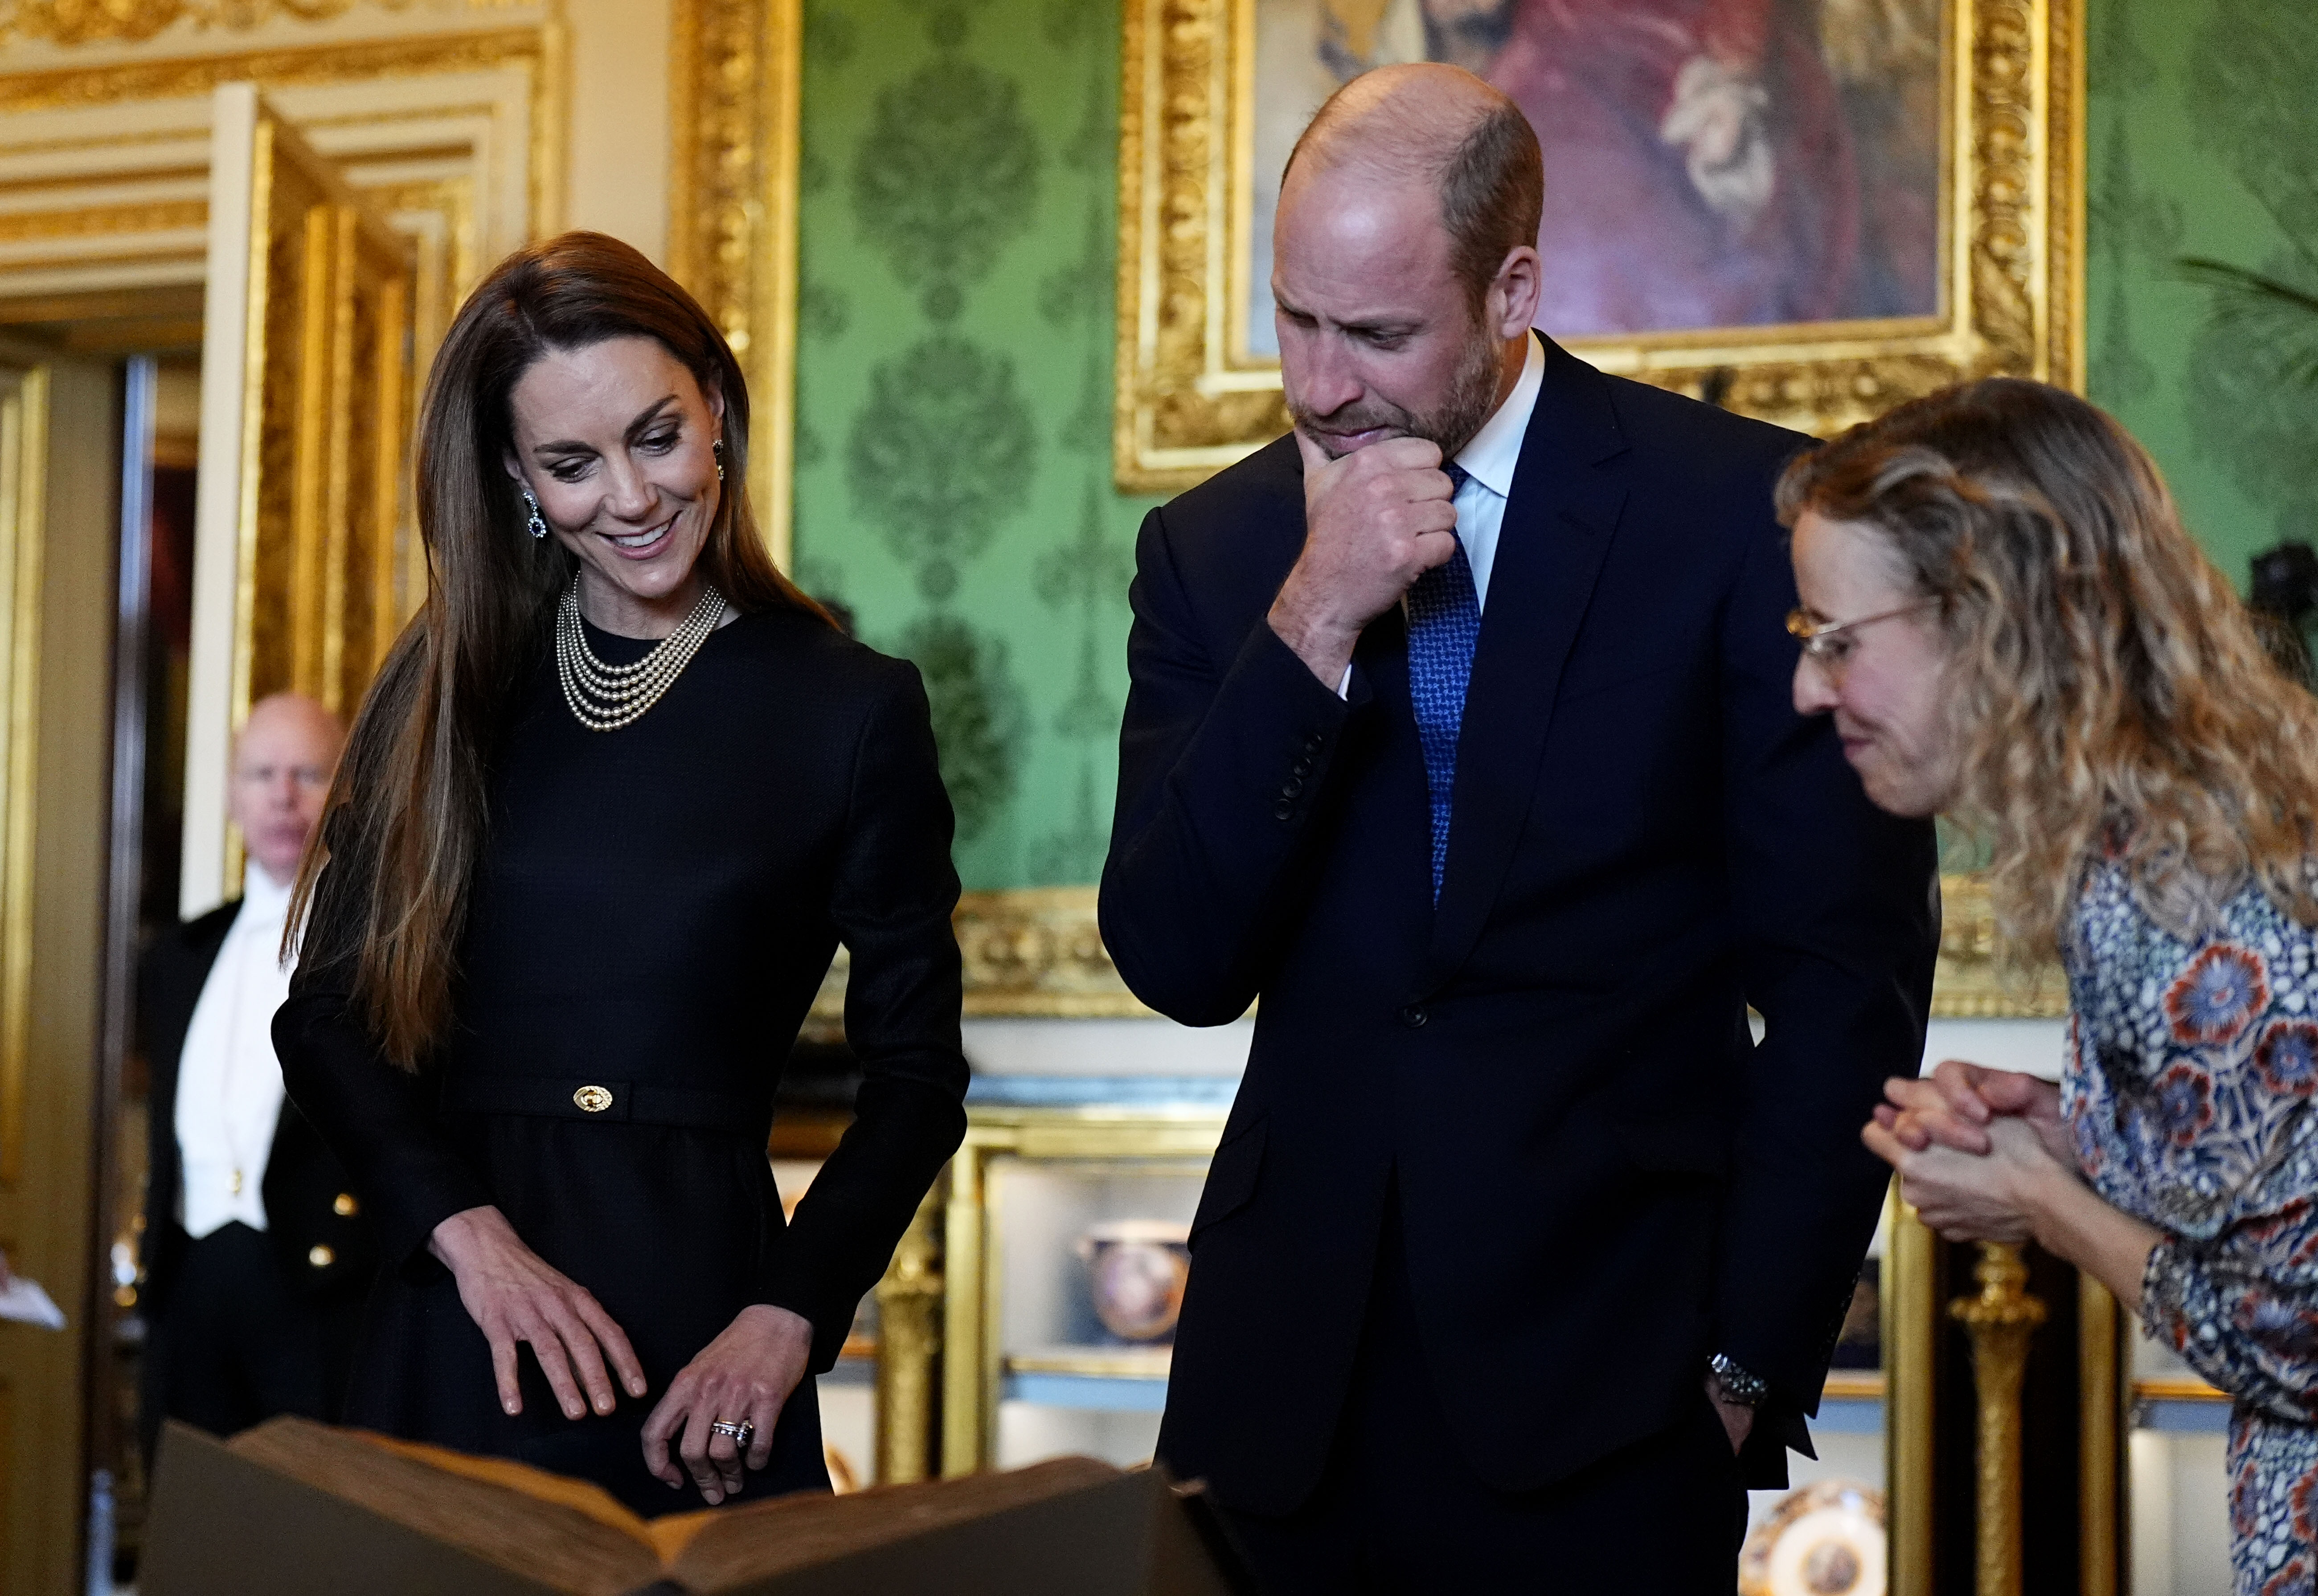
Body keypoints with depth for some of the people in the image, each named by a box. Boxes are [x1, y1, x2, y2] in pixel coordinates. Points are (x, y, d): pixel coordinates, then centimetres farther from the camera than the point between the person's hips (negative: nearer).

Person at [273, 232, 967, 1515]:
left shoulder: (851, 710, 0)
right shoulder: (452, 687, 7)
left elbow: (915, 1070, 2)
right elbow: (326, 1012, 4)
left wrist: (789, 1320, -12)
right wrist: (469, 1231, -12)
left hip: (699, 1329, -2)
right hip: (453, 1335, 2)